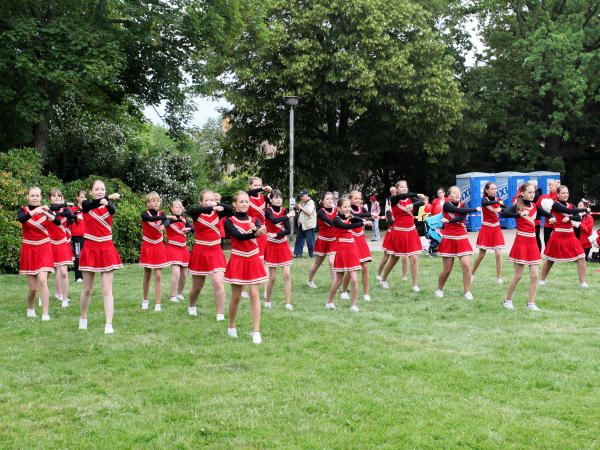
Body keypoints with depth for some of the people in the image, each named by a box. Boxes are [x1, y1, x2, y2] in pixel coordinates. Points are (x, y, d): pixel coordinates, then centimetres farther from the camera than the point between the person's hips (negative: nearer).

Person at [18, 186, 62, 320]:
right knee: (33, 287, 3)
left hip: (44, 249, 0)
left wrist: (47, 214, -33)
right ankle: (30, 308, 31)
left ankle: (45, 314, -14)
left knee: (42, 280, -19)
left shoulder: (45, 210, 2)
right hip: (29, 249, 0)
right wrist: (34, 212, -41)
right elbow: (21, 219, -24)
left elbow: (58, 223, -16)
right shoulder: (23, 210, 1)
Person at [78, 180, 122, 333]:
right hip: (90, 249, 0)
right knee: (87, 289, 10)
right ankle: (83, 318, 32)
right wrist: (109, 197, -44)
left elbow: (113, 209, -22)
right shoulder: (86, 205, 0)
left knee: (107, 290, -4)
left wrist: (107, 202, -47)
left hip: (107, 250, 0)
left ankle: (109, 325, -6)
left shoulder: (109, 207, 3)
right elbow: (94, 204, -24)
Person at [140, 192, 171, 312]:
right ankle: (145, 300, 27)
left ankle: (158, 304, -1)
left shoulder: (162, 214, 1)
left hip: (159, 247, 1)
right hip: (147, 247, -1)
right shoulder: (145, 214, -6)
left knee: (158, 275, -4)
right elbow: (151, 218, -29)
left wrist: (164, 225, -44)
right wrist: (165, 217, -43)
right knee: (147, 275, 8)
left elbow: (167, 222, -20)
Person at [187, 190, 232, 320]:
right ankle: (192, 307, 40)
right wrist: (213, 208, -42)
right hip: (200, 252, -1)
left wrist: (216, 205, -22)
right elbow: (194, 210, -29)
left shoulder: (217, 214, 3)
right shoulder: (197, 215, -3)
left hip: (216, 252, 1)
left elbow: (230, 209, -16)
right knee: (197, 287, 11)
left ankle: (220, 314, -9)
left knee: (218, 283, -16)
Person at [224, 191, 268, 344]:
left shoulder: (254, 220, 6)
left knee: (254, 295, -3)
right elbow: (238, 236, -22)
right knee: (236, 297, 6)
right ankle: (231, 327, 28)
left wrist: (256, 228, -41)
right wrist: (255, 234, -38)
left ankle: (256, 332, -2)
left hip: (253, 260, 2)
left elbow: (261, 229, -17)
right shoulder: (229, 221, -3)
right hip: (237, 260, -2)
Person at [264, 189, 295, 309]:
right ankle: (267, 301, 18)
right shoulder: (268, 211, -6)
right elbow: (274, 220, -29)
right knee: (272, 277, -1)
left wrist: (276, 235, -16)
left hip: (283, 246, 3)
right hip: (271, 246, -3)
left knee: (287, 275, -4)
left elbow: (288, 230, -5)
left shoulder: (285, 211, 2)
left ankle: (288, 303, 1)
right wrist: (288, 215, -20)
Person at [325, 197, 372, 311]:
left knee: (354, 279, -3)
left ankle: (353, 305, 5)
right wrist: (363, 223, -34)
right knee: (339, 280, 5)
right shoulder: (336, 219, -9)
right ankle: (329, 302, 24)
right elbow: (345, 226, -28)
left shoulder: (349, 217, 10)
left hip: (352, 248, 5)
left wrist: (352, 217, -17)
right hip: (342, 249, -5)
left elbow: (361, 221, -2)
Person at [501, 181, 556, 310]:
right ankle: (507, 300, 16)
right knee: (518, 275, 0)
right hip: (521, 242, -5)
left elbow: (549, 215, 20)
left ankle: (531, 303, 9)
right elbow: (504, 213, -27)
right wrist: (520, 214, -41)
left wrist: (552, 218, -4)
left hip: (532, 243, 5)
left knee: (534, 275, 0)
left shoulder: (535, 207, 9)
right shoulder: (518, 206, -8)